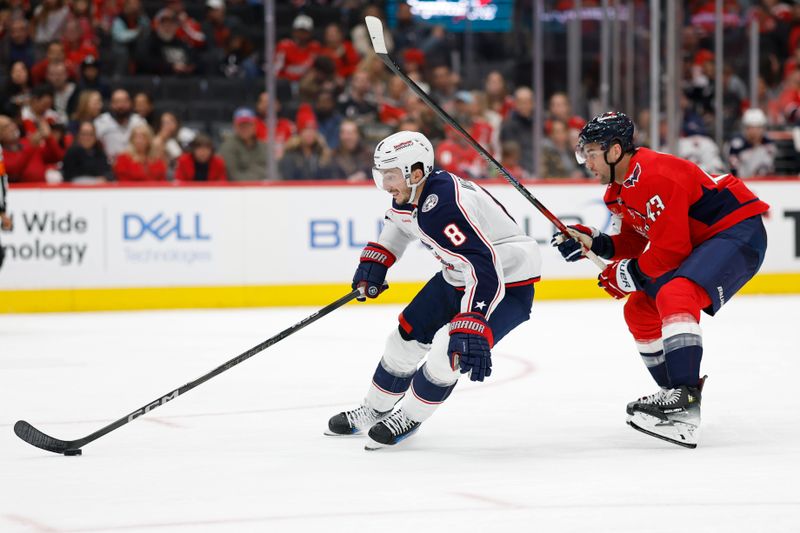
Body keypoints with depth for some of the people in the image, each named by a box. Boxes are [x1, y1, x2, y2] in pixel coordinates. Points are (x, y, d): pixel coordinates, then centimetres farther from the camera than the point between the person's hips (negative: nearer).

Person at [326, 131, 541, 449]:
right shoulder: (411, 193, -7)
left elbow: (485, 270, -45)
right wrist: (375, 261, 13)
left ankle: (409, 418, 0)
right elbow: (399, 221, 21)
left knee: (449, 349, -24)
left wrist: (472, 330, -53)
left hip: (508, 283, -10)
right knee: (407, 335, 13)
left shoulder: (444, 208, -35)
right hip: (459, 277, 10)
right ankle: (374, 411, 33)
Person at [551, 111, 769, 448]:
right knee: (640, 310, 11)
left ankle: (685, 407, -41)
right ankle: (677, 393, 22)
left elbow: (671, 249, -25)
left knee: (674, 295, -32)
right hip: (700, 242, 11)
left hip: (738, 231, -11)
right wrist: (592, 242, 0)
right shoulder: (620, 189, 8)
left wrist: (633, 274, -14)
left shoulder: (655, 176, -25)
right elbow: (635, 241, 14)